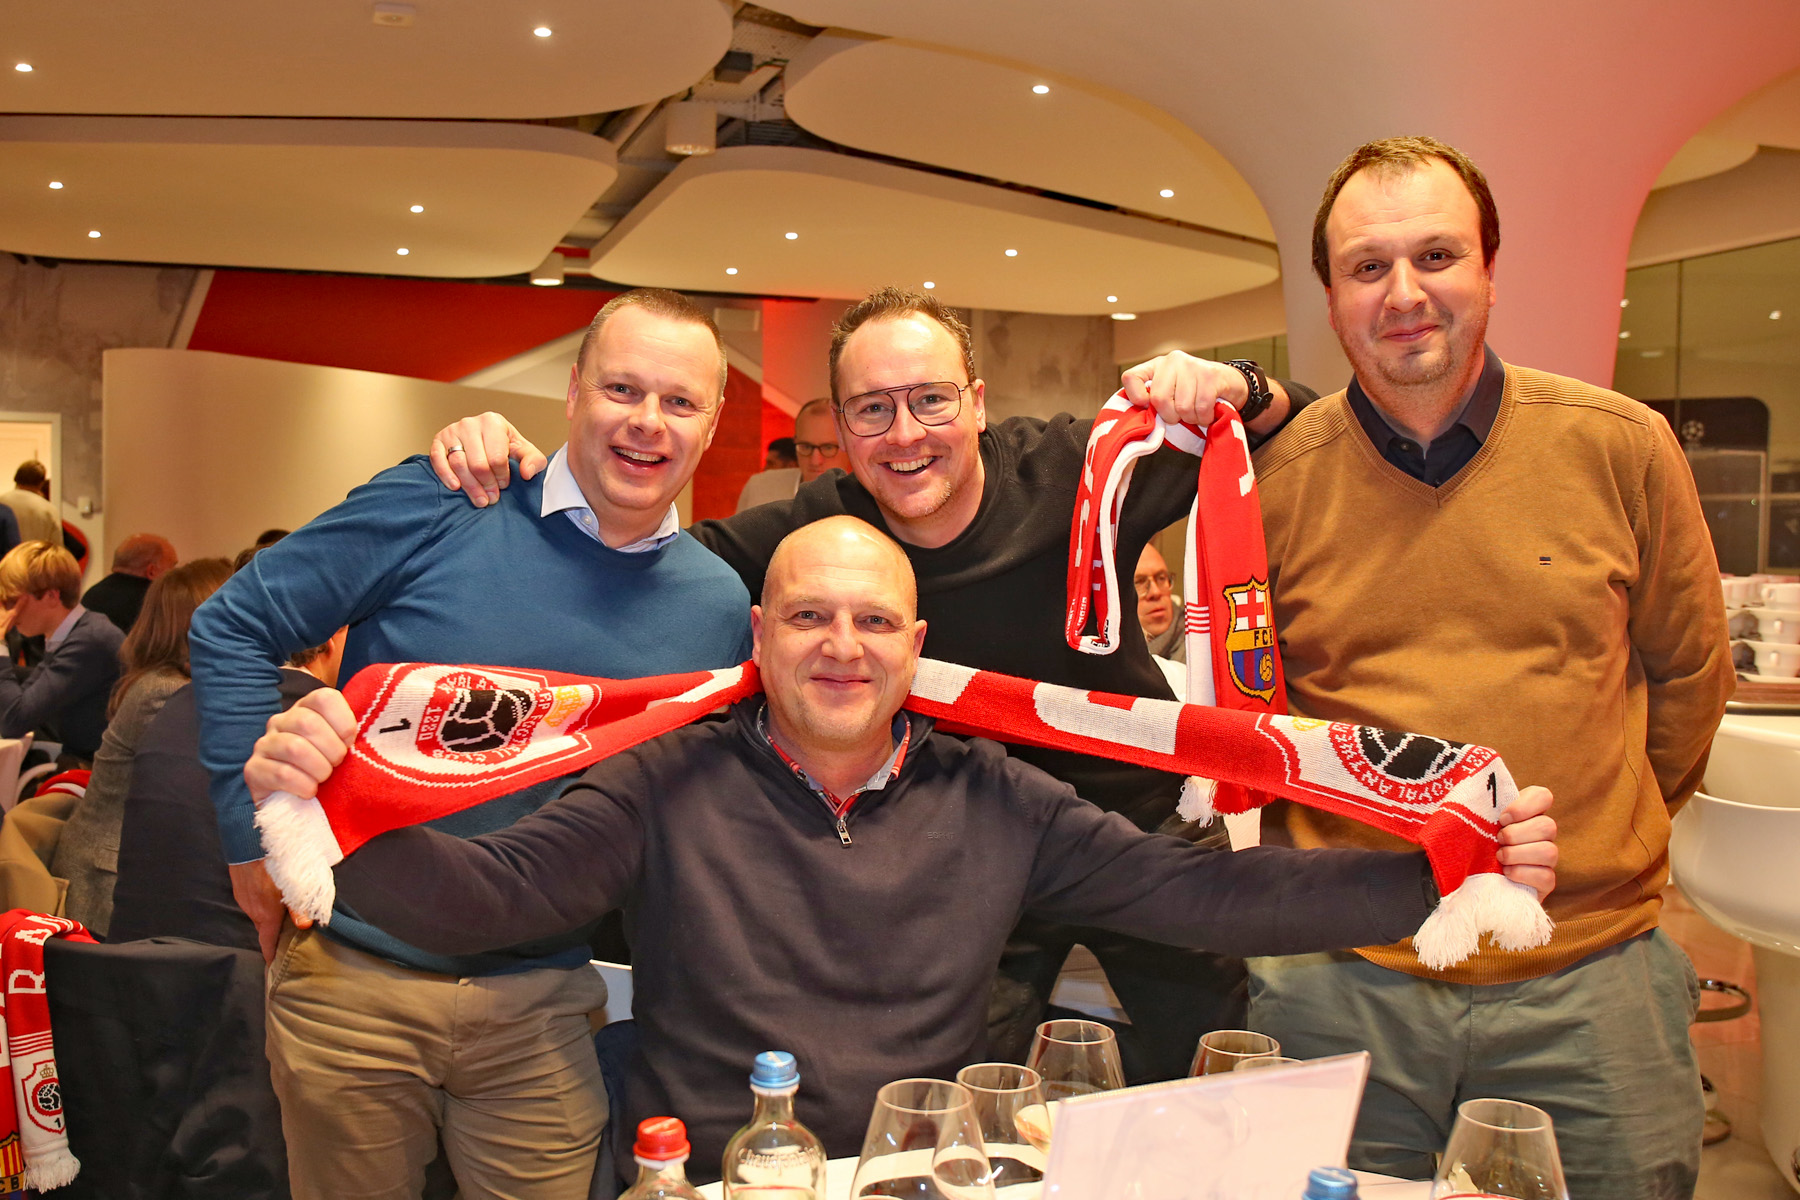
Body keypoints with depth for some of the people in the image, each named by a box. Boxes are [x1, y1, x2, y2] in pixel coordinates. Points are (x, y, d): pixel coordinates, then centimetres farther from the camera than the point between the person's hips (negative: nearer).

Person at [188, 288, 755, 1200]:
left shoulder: (720, 606, -2)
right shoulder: (438, 506, -10)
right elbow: (234, 628, -3)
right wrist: (256, 832, -6)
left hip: (543, 1011, 1)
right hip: (354, 979, -1)